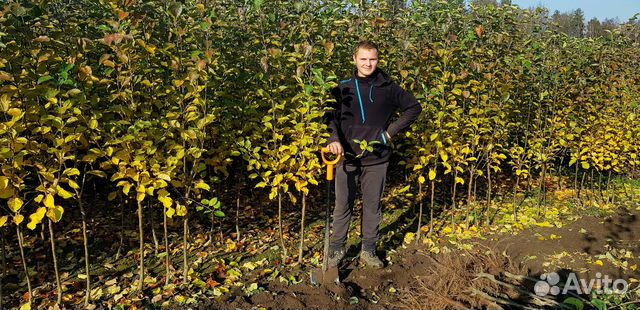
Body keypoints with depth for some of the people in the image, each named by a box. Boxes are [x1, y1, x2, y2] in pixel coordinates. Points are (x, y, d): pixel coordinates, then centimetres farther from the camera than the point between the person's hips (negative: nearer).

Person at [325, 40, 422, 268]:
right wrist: (333, 138, -21)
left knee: (373, 206, 10)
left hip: (377, 158, 1)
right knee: (342, 205, 7)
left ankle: (369, 250, 25)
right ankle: (337, 249, 22)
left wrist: (392, 131, 2)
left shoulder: (388, 88, 2)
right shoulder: (343, 88, 2)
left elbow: (414, 107, 11)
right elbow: (330, 115, -2)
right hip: (347, 156, 0)